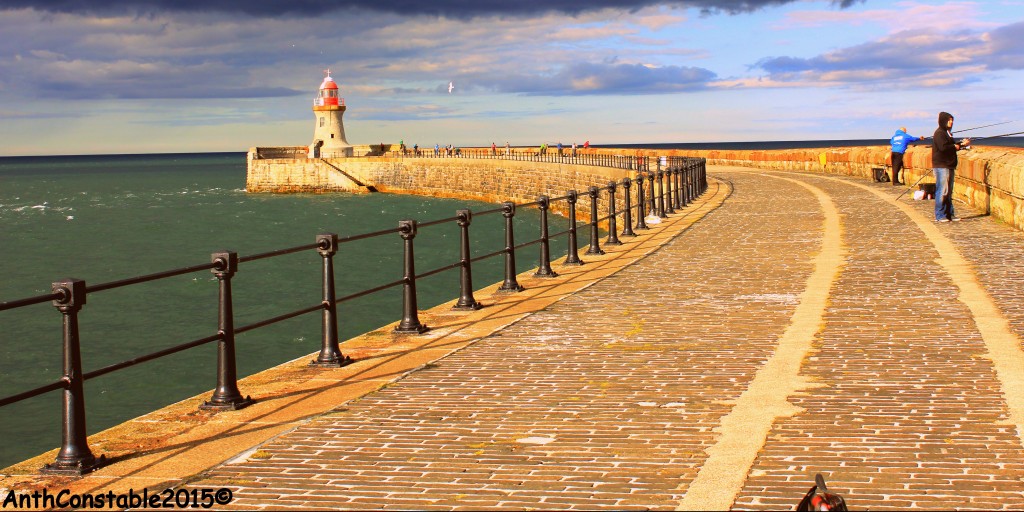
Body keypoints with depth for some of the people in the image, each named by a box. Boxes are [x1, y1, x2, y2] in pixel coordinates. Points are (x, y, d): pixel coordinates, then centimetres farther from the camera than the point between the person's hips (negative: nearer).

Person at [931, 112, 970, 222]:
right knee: (942, 191, -9)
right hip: (941, 166, -10)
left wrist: (961, 144, 9)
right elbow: (943, 147, -24)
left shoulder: (947, 132, 19)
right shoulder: (939, 133, -12)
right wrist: (955, 147, -9)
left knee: (949, 192, 13)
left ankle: (949, 214, 17)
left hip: (949, 165, 10)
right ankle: (940, 215, -6)